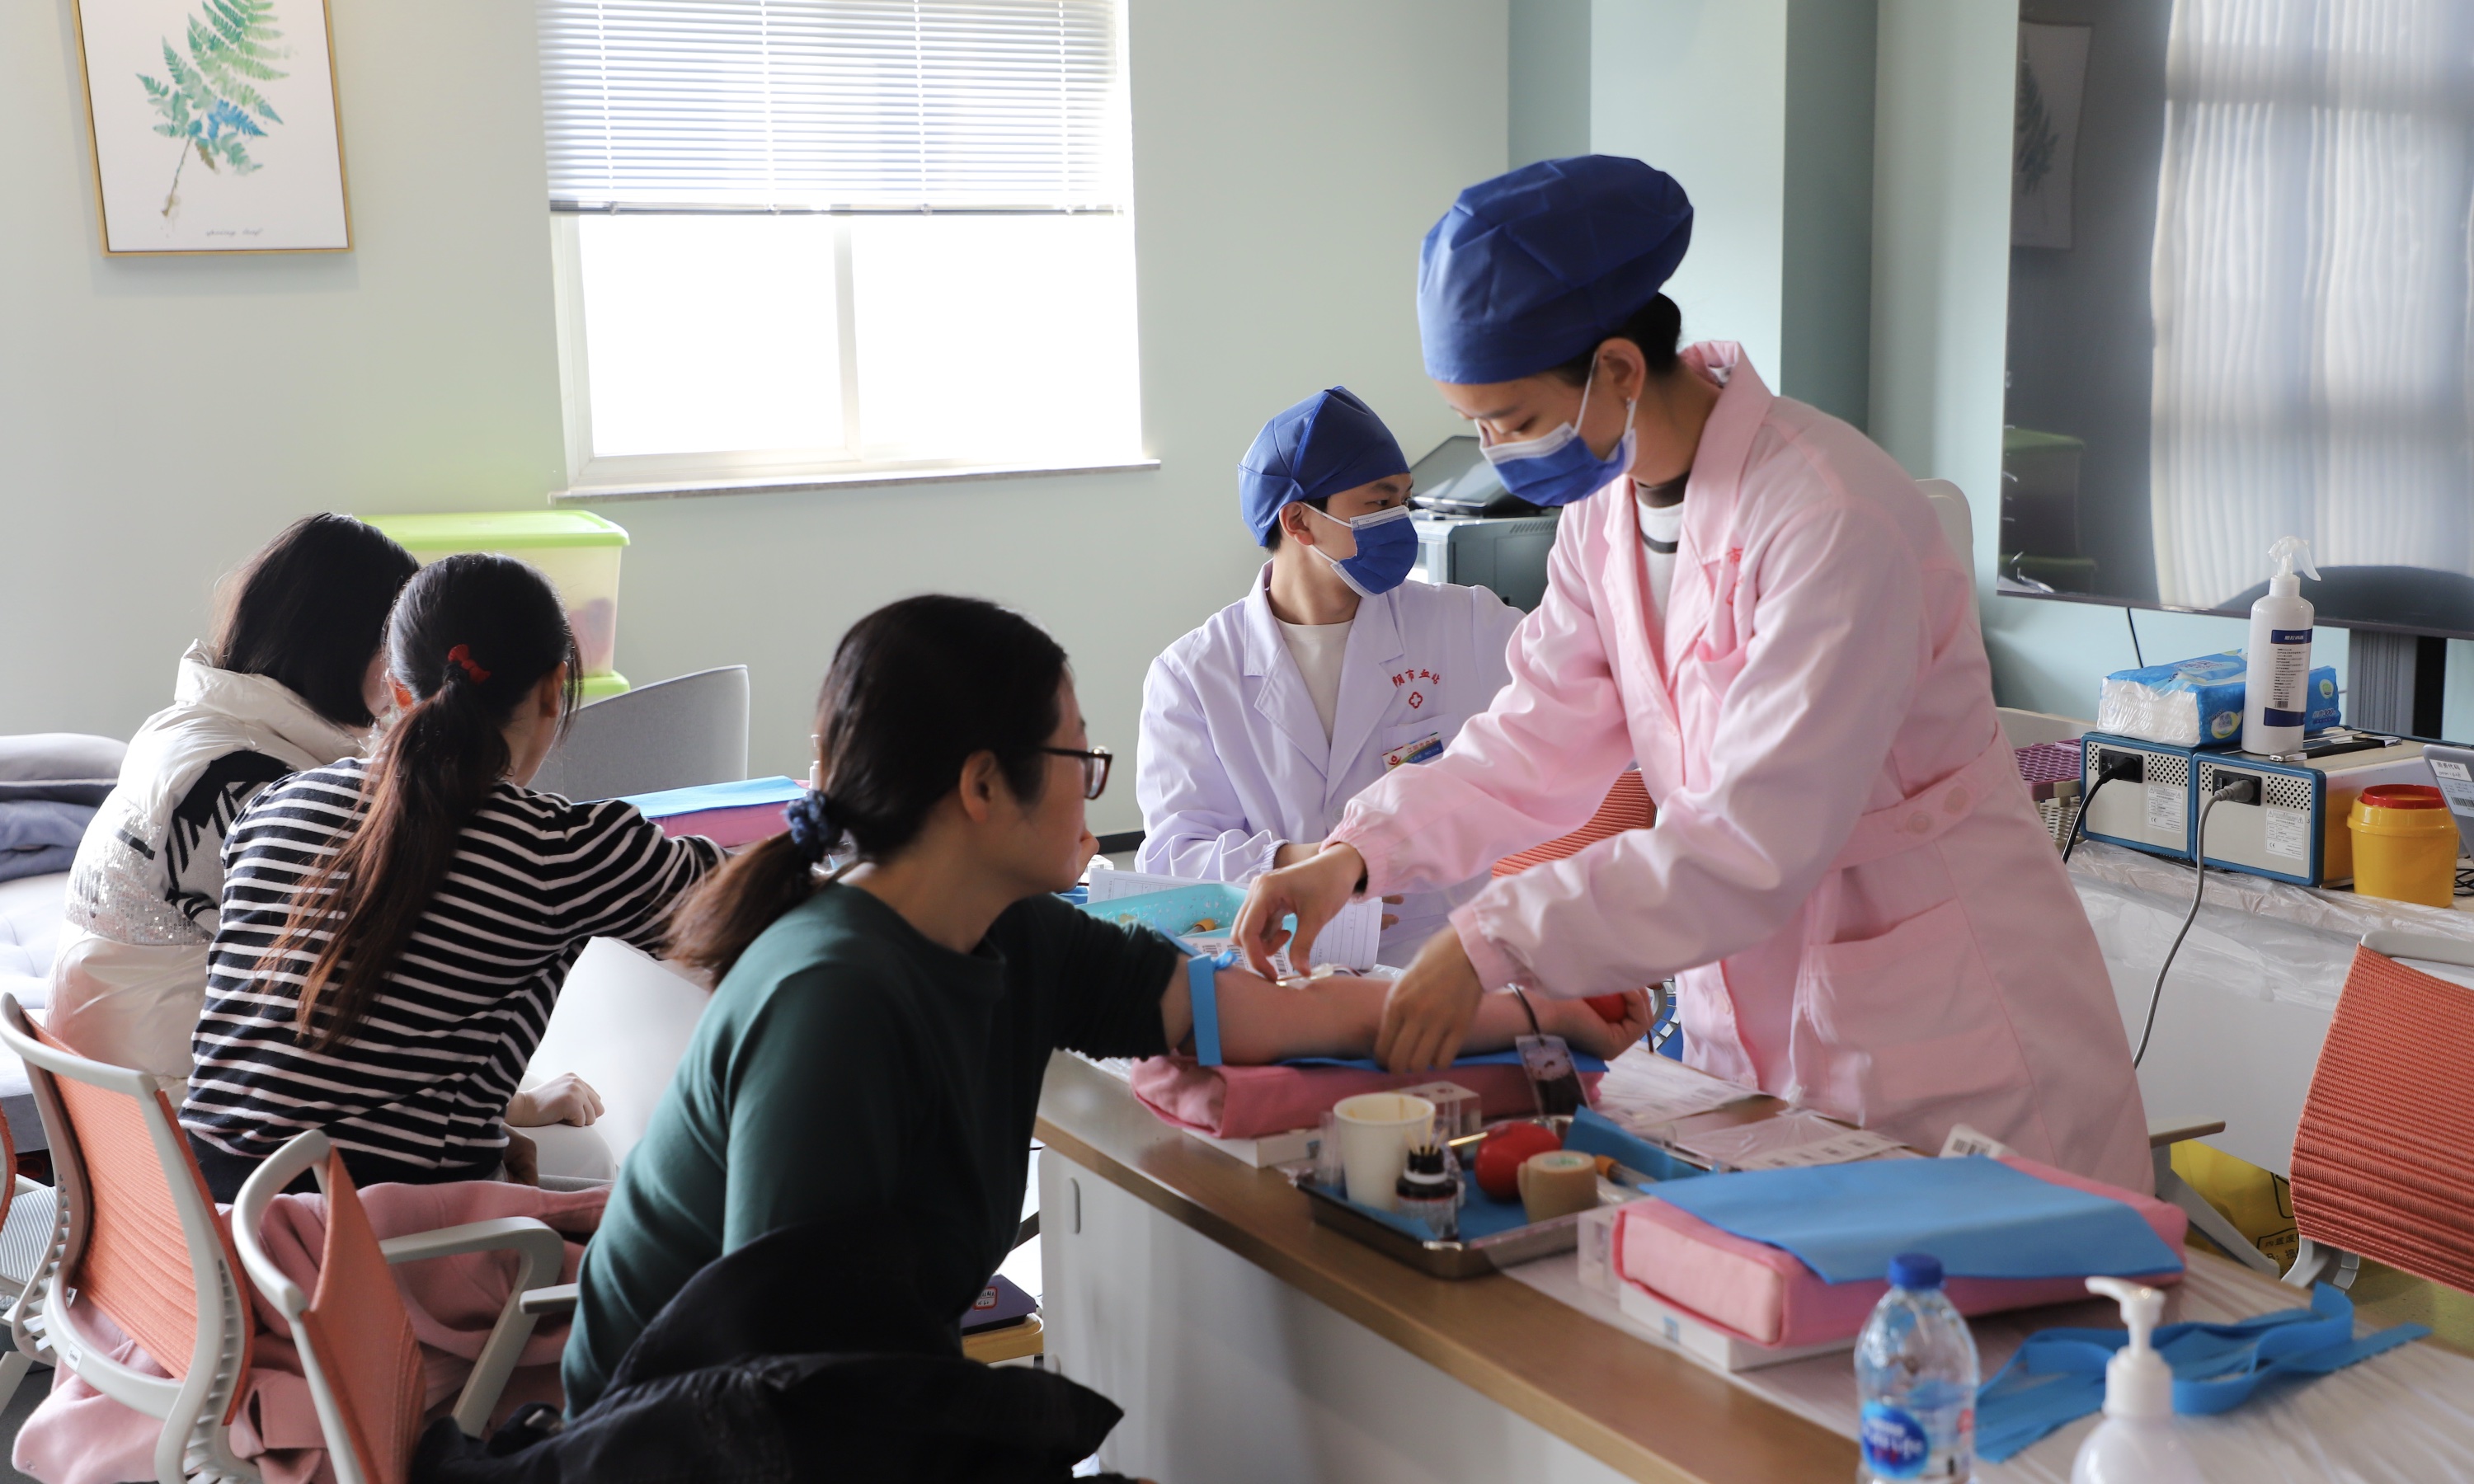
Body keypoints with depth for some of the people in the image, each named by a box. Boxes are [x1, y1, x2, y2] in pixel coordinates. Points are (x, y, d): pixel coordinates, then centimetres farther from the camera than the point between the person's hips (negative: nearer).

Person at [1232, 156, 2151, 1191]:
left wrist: (1494, 941, -32)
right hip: (1754, 1022, 7)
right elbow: (1536, 745, 5)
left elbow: (1755, 844, -30)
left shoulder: (1832, 522, -25)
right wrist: (1355, 855, -10)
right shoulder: (1603, 509, 2)